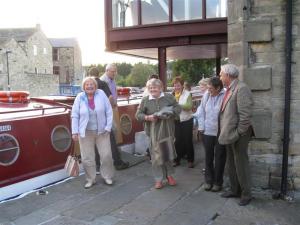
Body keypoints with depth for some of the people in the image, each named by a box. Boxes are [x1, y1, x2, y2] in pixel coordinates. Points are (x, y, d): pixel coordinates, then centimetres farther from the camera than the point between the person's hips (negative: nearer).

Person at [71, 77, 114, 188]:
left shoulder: (101, 94, -4)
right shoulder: (79, 97, -3)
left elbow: (109, 112, -2)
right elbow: (75, 116, -2)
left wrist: (108, 127, -6)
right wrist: (75, 131, -6)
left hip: (102, 131, 0)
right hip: (85, 133, 0)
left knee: (106, 155, 4)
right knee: (87, 158, 5)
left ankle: (107, 177, 24)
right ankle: (90, 179, 23)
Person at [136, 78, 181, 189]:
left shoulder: (169, 97, 2)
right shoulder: (145, 100, 1)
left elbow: (178, 108, 4)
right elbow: (138, 115, 2)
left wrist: (170, 113, -15)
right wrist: (148, 117, -16)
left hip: (167, 131, 1)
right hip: (154, 132, -1)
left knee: (168, 152, 11)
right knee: (156, 155, 2)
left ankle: (169, 175, 31)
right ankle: (158, 179, 16)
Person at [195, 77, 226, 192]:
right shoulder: (206, 95, -1)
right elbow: (201, 111, 7)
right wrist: (201, 126, 4)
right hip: (207, 131, 4)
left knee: (219, 158, 10)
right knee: (208, 157, 13)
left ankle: (218, 182, 24)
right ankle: (209, 180, 28)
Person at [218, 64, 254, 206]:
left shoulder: (241, 88, -16)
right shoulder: (229, 89, 12)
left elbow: (245, 114, -21)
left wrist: (238, 133, -18)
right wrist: (224, 131, 11)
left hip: (238, 135, -9)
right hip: (229, 134, 9)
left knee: (241, 164, 3)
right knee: (231, 164, 17)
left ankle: (246, 194, 18)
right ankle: (234, 190, 31)